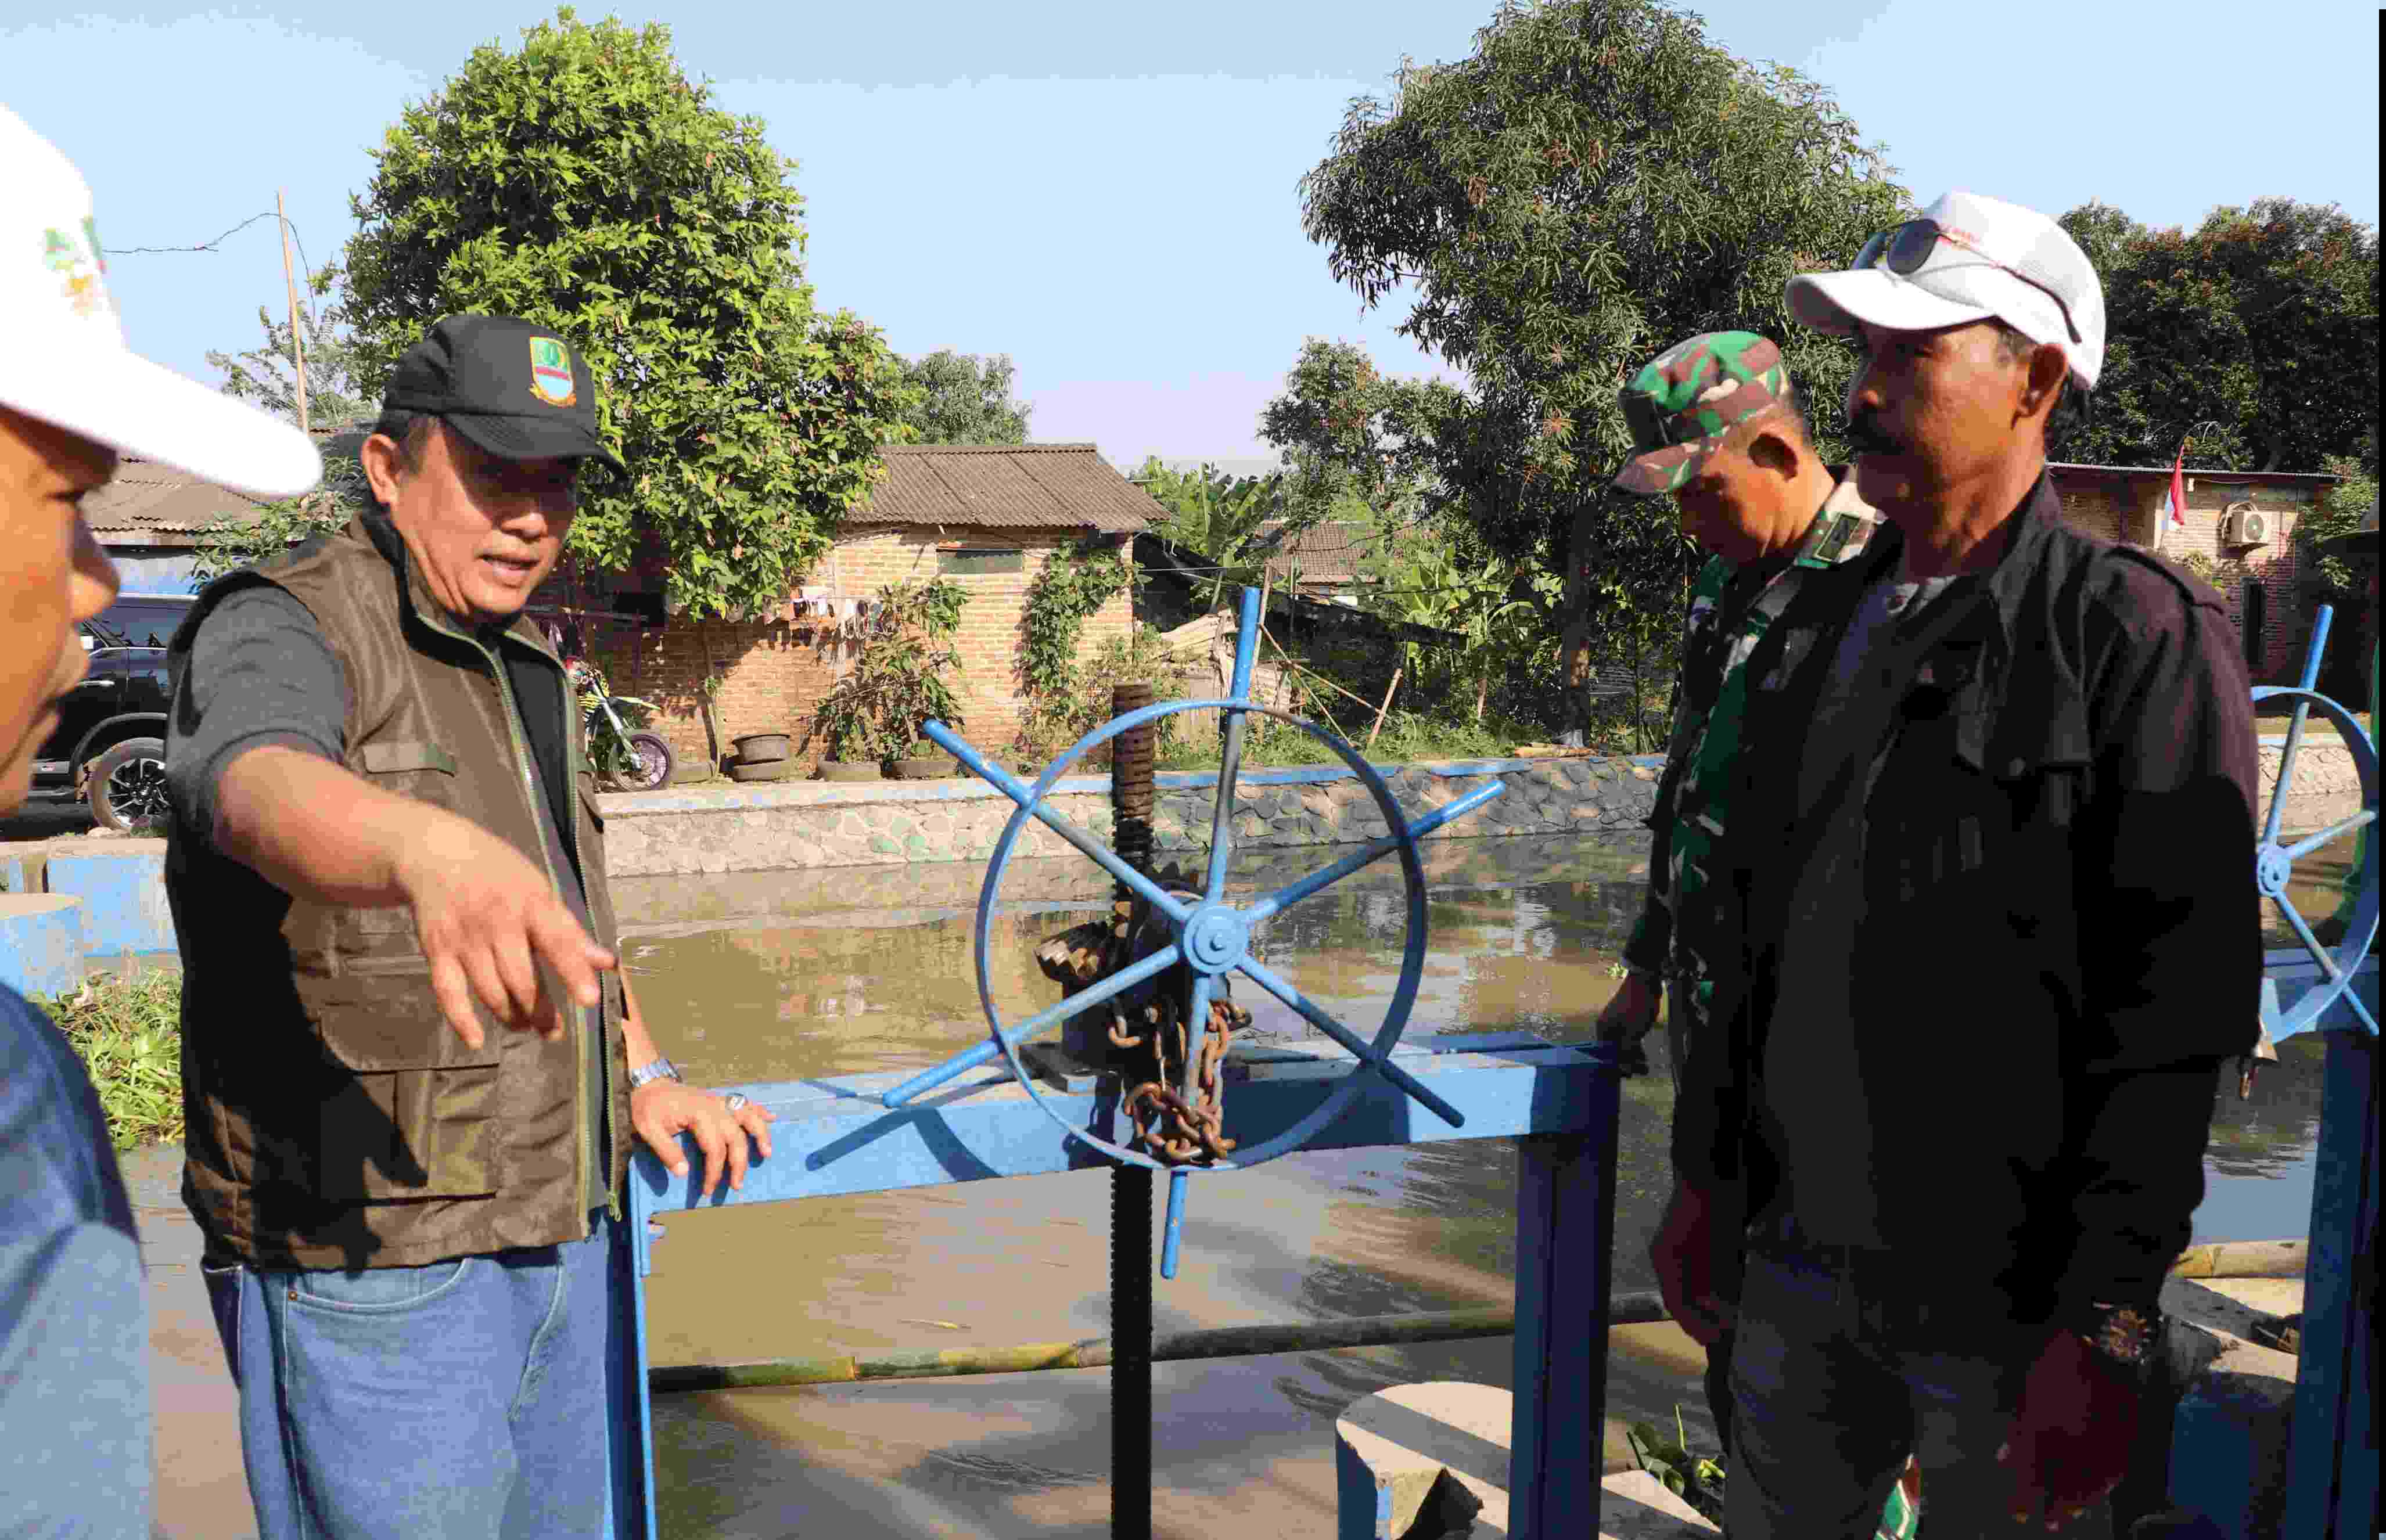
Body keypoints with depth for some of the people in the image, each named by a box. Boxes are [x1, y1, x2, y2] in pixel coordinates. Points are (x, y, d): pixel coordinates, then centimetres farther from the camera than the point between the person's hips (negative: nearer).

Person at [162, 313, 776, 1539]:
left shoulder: (524, 667, 14)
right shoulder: (276, 630, -12)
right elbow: (260, 783, -36)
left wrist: (644, 1076, 16)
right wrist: (430, 851, -57)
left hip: (557, 1238, 8)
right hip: (371, 1260, -8)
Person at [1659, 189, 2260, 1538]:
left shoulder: (2141, 635, -12)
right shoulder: (1816, 632, 9)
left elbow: (2181, 1007, -16)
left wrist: (2106, 1334, -18)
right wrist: (1705, 1175, 15)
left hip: (2005, 1312, -6)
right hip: (1801, 1266, 6)